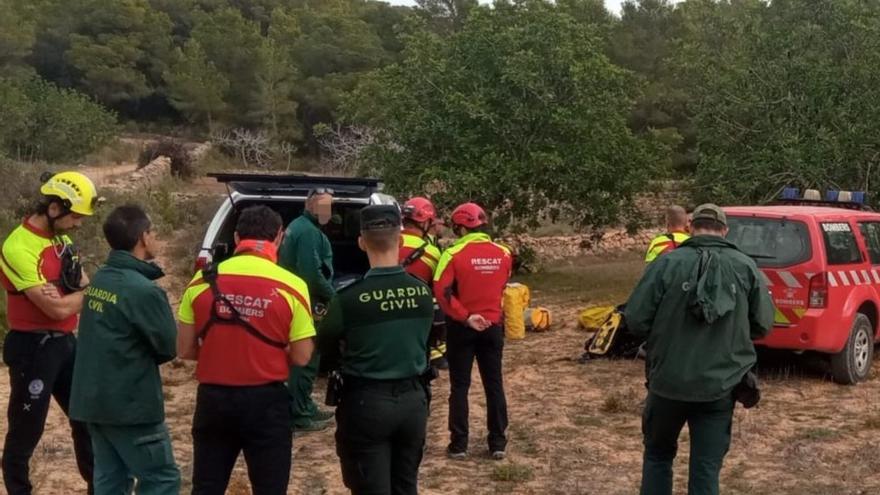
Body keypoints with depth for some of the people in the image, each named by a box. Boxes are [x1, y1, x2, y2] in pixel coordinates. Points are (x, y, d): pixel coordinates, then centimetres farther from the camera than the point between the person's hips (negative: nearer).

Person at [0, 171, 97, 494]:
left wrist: (65, 295, -18)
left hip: (65, 342, 8)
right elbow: (58, 309, -23)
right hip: (34, 348, -8)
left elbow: (84, 291, 4)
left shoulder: (62, 240, 9)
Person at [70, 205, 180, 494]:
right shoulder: (143, 289, -20)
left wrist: (139, 357, 4)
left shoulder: (99, 279, 6)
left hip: (93, 397, 9)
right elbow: (170, 347, -11)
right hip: (129, 403, -8)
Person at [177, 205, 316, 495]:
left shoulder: (202, 282, -2)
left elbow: (185, 350, 3)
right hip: (266, 402, -2)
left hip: (213, 399, 3)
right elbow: (301, 357, -6)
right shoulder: (291, 286, -10)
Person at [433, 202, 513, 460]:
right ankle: (498, 443, 14)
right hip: (492, 326, 3)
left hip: (462, 328, -3)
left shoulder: (454, 254, -13)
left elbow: (442, 292, -20)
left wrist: (465, 317, -19)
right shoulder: (503, 254, 0)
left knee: (460, 386, 6)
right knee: (494, 385, 11)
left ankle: (459, 445, 9)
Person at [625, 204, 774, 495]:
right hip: (720, 387, 1)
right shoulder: (746, 267, 1)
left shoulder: (667, 263, -8)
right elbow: (763, 325, 6)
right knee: (706, 469, 9)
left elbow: (635, 321, -9)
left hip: (668, 382, -1)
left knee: (658, 454, 21)